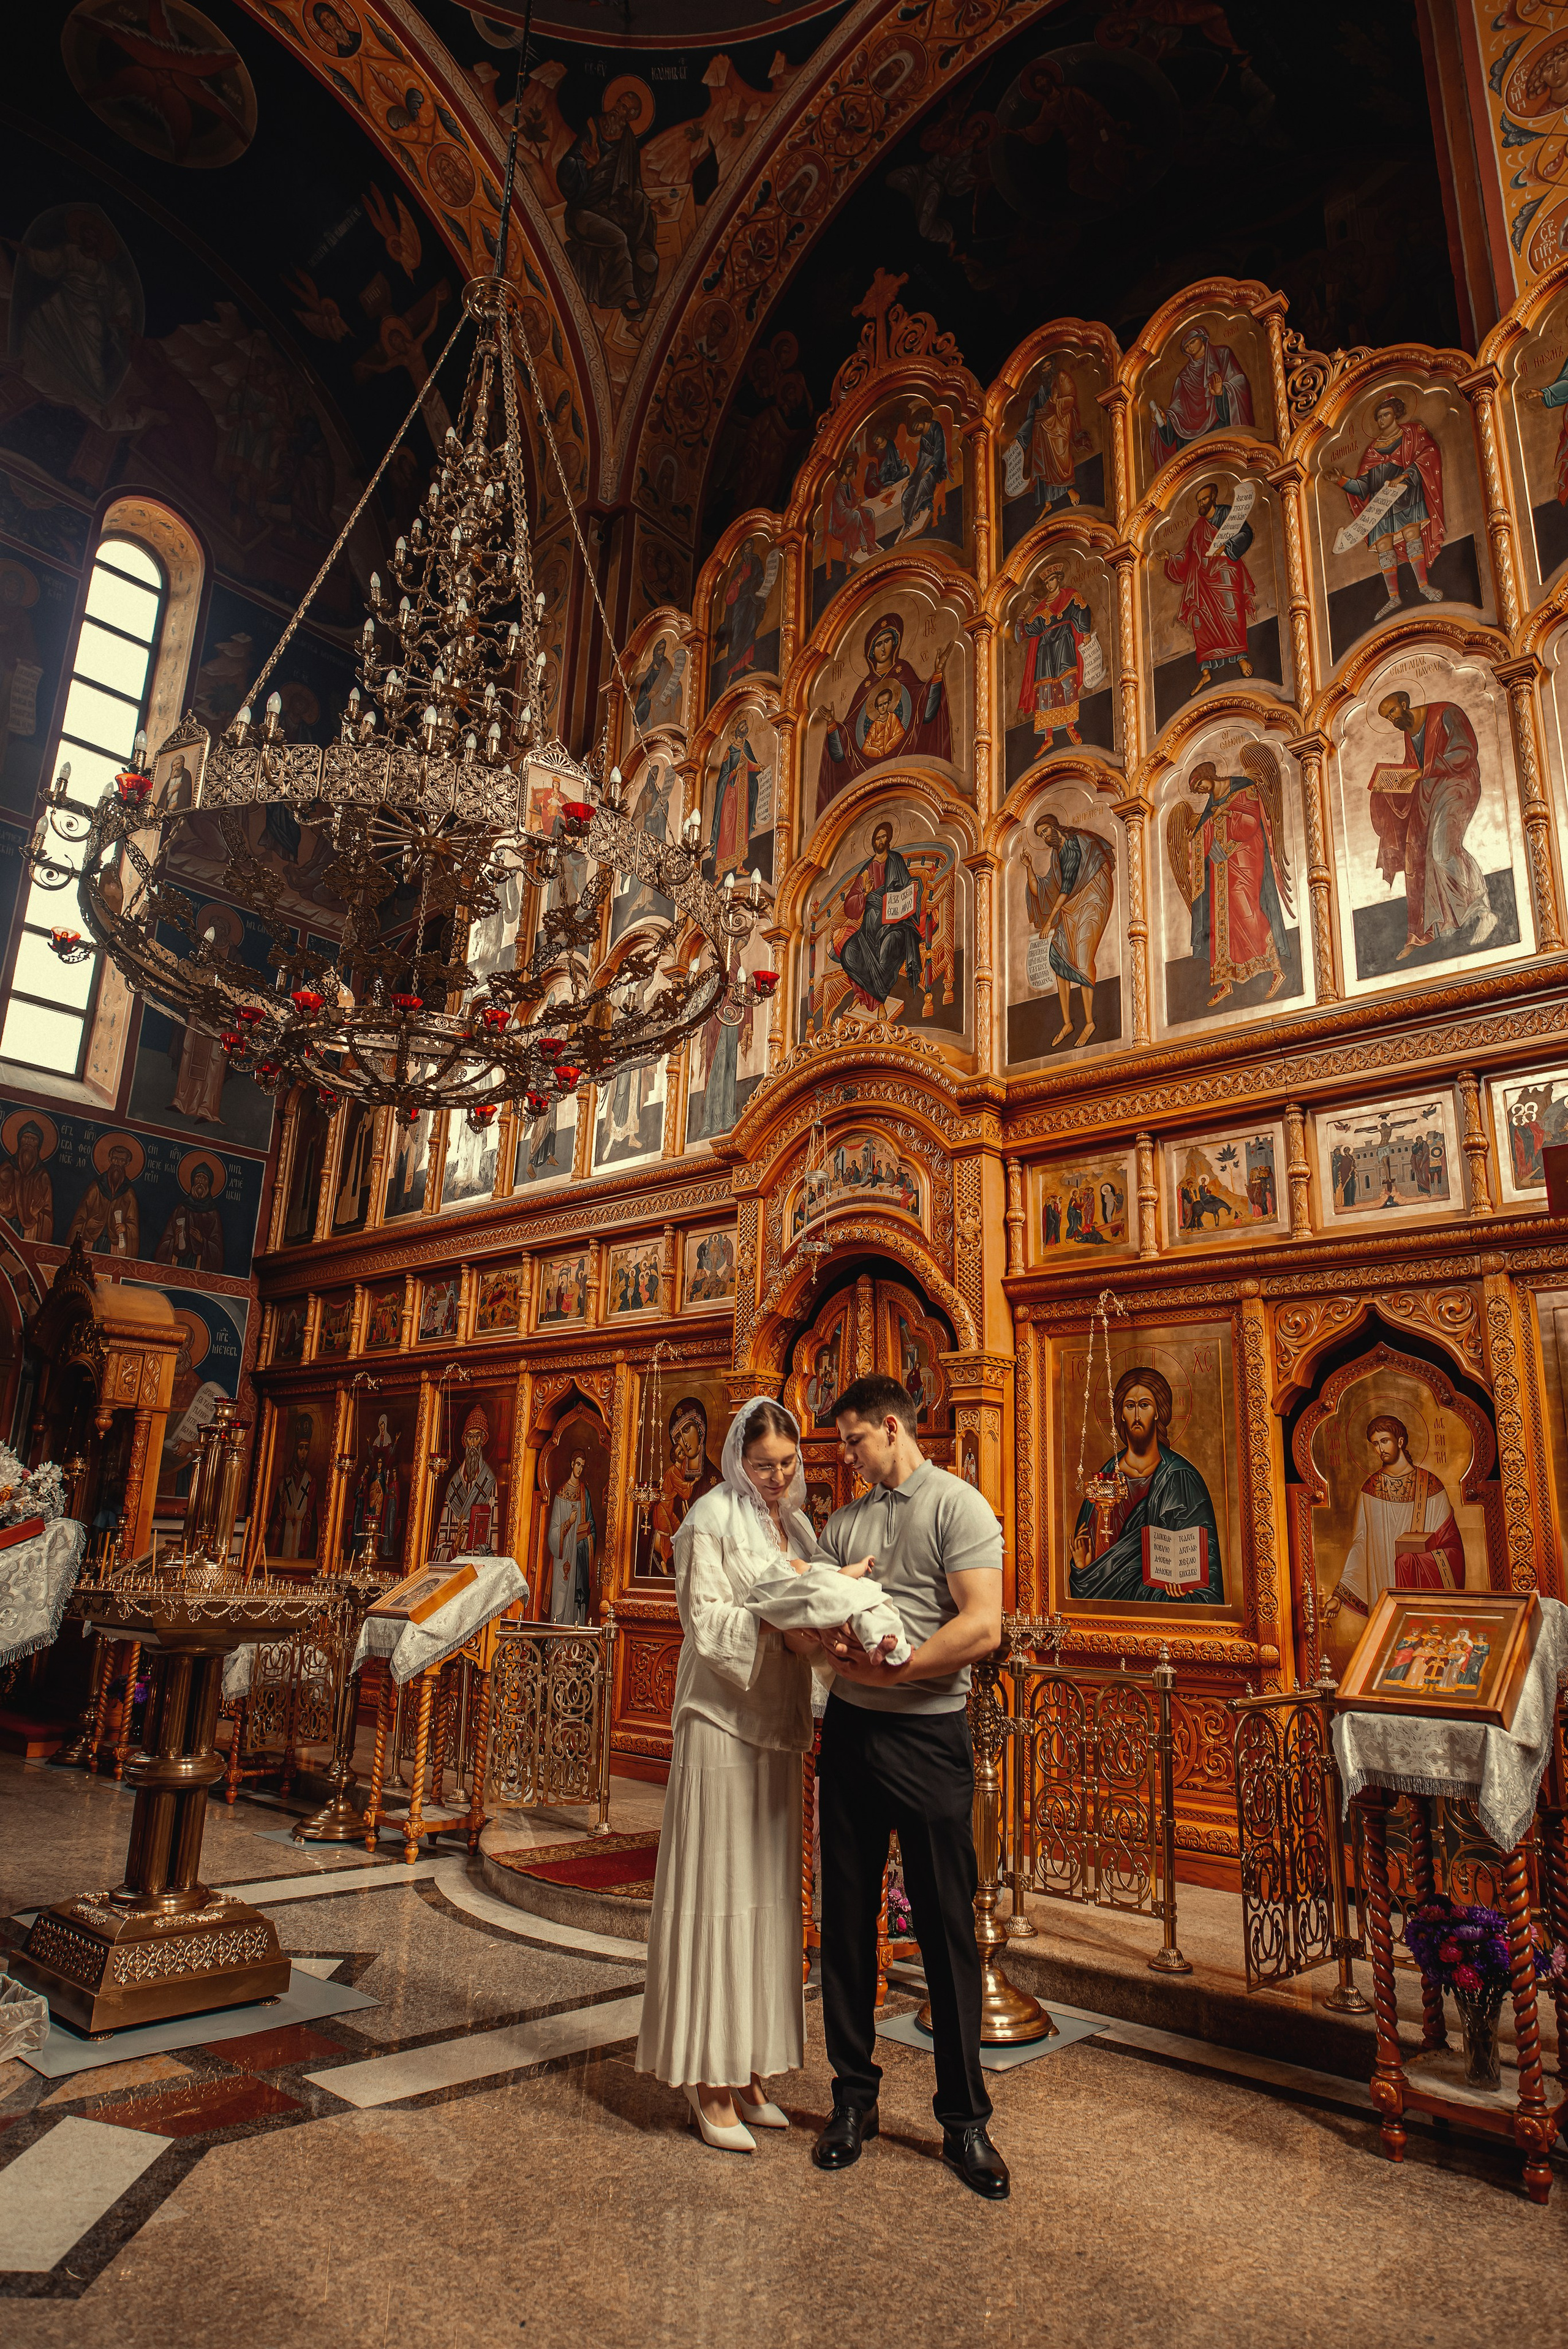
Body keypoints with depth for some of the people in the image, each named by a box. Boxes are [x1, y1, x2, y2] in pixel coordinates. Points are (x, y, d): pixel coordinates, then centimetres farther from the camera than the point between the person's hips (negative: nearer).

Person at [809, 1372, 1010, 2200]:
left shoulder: (958, 1507, -6)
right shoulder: (844, 1522, 12)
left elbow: (983, 1627, -16)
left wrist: (888, 1670, -16)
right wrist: (830, 1637, -14)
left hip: (930, 1736, -5)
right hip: (851, 1731, 5)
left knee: (948, 1930, 4)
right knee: (846, 1920, 12)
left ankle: (965, 2121, 19)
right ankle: (854, 2097, 28)